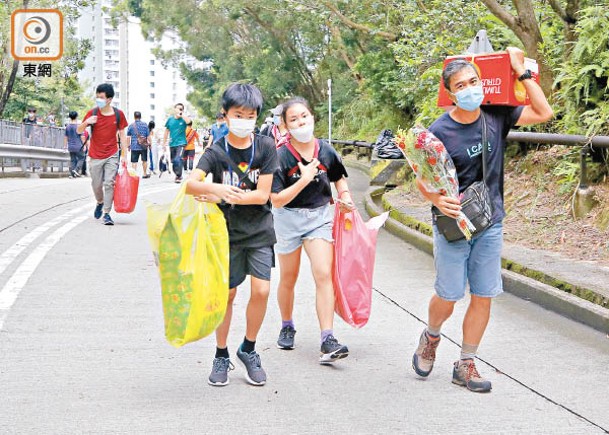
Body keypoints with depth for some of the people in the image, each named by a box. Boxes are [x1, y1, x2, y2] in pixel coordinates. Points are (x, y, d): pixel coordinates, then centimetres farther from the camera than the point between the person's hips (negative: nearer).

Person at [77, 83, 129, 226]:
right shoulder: (92, 113, -3)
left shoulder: (118, 114, -3)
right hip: (95, 156, 1)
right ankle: (100, 202, 39)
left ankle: (106, 213, -6)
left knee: (109, 183, -8)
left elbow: (122, 135, 3)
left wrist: (124, 155, -1)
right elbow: (79, 131, 1)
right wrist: (86, 123, -20)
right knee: (97, 185, 9)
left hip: (112, 155, -1)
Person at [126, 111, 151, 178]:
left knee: (134, 162, -1)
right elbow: (148, 135, 0)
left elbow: (128, 136, 1)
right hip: (143, 146, 2)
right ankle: (145, 174, 25)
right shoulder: (144, 125, 0)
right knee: (144, 160, 16)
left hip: (134, 147, -2)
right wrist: (149, 143, 11)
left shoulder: (131, 125, -2)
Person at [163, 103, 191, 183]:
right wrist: (164, 143, 13)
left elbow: (188, 121, -29)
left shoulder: (183, 119, -3)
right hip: (172, 144, 5)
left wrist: (182, 114, -21)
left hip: (181, 143, -4)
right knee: (173, 161, 12)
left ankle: (179, 177, -15)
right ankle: (177, 175, 30)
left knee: (177, 160, -22)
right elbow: (167, 131, 13)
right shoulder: (170, 119, 5)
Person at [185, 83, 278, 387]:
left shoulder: (265, 147, -6)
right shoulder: (217, 152, -8)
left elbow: (262, 194, -11)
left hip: (259, 231, 1)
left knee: (261, 290, -9)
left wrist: (224, 197, -17)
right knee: (227, 293, 4)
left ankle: (248, 350, 13)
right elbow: (191, 184, -24)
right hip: (227, 231, 0)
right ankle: (221, 356, 20)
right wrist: (217, 189, -44)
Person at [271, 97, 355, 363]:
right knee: (288, 279, 14)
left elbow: (338, 177, 16)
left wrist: (345, 195, -3)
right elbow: (277, 201, -19)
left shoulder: (326, 151, -5)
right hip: (289, 219, -1)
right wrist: (304, 179, -25)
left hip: (319, 216, 1)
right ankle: (287, 327, 39)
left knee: (324, 275, -14)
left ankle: (327, 341, -17)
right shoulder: (281, 157, -15)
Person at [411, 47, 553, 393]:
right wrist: (437, 199, -28)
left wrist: (521, 72, -1)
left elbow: (543, 113, 3)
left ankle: (466, 364, 18)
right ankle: (431, 337, 35)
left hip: (490, 224, 4)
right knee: (448, 297, 2)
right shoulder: (440, 131, -12)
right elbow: (422, 180, -7)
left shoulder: (496, 117, 1)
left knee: (483, 297, 5)